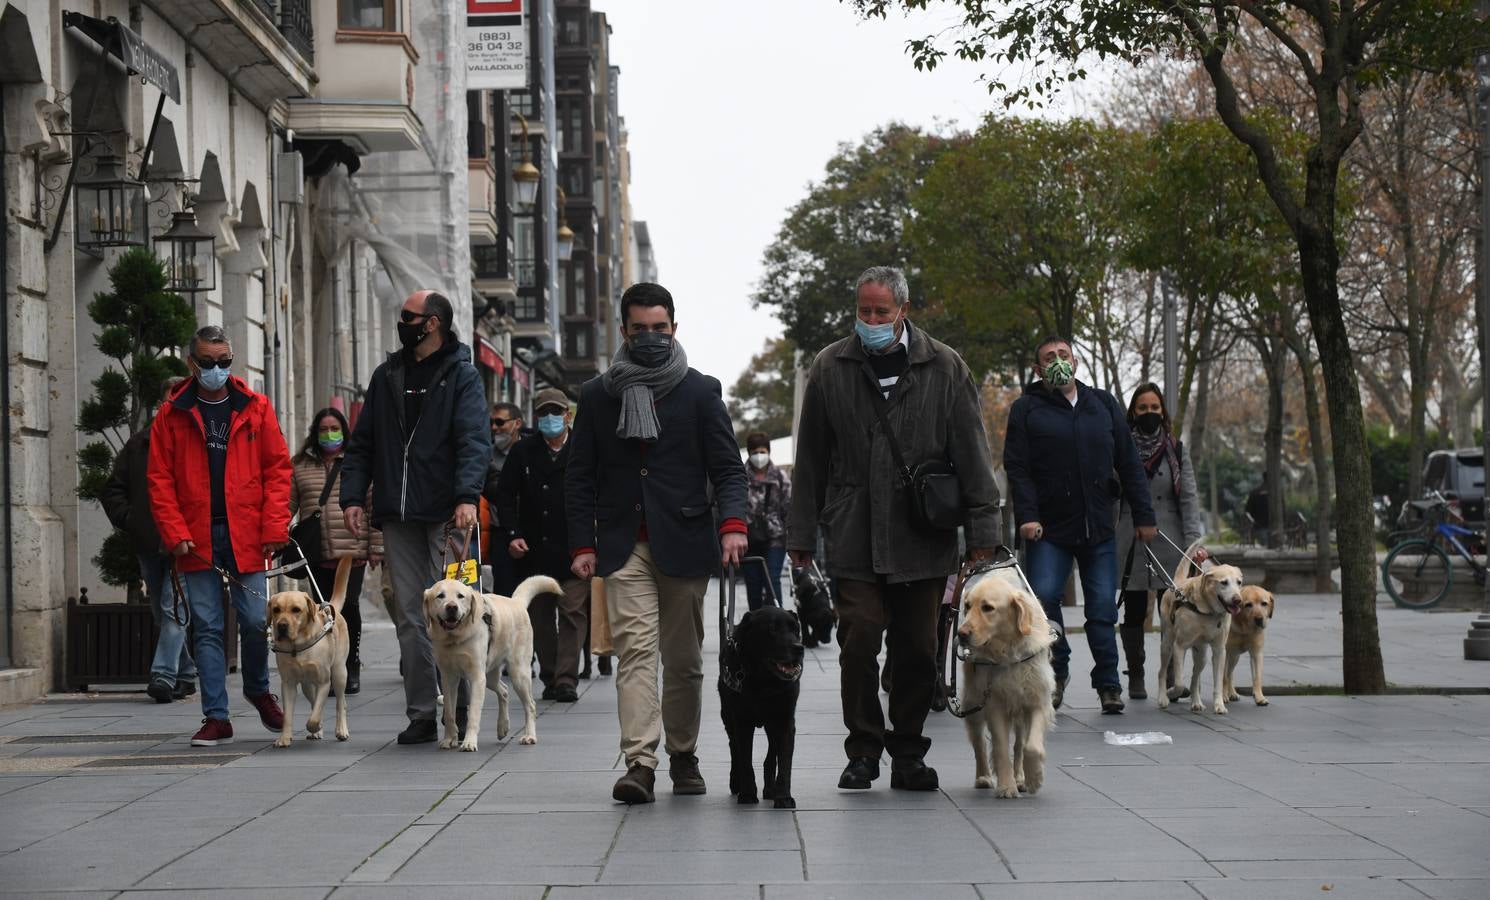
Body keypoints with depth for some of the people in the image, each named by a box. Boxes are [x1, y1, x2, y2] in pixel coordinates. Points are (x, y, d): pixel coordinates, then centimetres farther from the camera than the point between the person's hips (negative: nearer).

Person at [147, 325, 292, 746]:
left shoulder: (256, 409, 6)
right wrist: (175, 533, -7)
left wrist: (274, 528, -5)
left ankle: (258, 689, 27)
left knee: (256, 621, -1)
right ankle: (216, 718, 6)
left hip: (246, 537, 0)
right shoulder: (172, 415, 5)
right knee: (207, 628, 1)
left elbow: (277, 469, 4)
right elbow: (160, 480, 3)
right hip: (197, 539, 0)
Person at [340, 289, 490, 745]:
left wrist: (468, 495, -25)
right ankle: (422, 713, 7)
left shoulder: (461, 374, 0)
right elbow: (362, 442, 16)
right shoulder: (387, 375, 16)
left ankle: (461, 708, 7)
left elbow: (474, 440, -11)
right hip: (398, 515, 5)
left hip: (446, 515, -5)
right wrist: (352, 496, 4)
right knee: (410, 616, 4)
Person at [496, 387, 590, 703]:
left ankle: (566, 680, -6)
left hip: (572, 550, -3)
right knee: (540, 618, 8)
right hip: (534, 552, 3)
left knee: (572, 614, -7)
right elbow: (505, 495, 8)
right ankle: (549, 678, 17)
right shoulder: (523, 452, 8)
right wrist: (511, 535, -4)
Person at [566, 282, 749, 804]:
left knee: (684, 657, 8)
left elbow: (727, 467, 1)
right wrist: (582, 545, -1)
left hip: (683, 544, 0)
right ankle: (639, 762, -19)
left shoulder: (701, 392, 6)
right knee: (635, 647, -13)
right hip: (624, 545, 0)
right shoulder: (597, 396, 9)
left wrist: (733, 524, -15)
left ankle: (683, 756, 22)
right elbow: (580, 478, 9)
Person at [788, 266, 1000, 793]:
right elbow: (810, 460, 9)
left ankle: (908, 754, 17)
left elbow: (971, 454, 4)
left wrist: (982, 529, -1)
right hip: (853, 537, 0)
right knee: (858, 642, -7)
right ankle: (863, 752, 7)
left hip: (923, 540, 0)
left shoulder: (944, 368, 4)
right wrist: (801, 533, 7)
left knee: (917, 650, 5)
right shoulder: (831, 368, 6)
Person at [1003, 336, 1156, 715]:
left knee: (1103, 608, 1)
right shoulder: (1026, 409, 2)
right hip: (1049, 528, -2)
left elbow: (1128, 463, 13)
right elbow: (1017, 468, -4)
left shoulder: (1103, 404, 12)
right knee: (1043, 596, -15)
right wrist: (1026, 515, -16)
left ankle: (1108, 683, 12)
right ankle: (1057, 669, 7)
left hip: (1098, 528, 2)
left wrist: (1143, 515, 8)